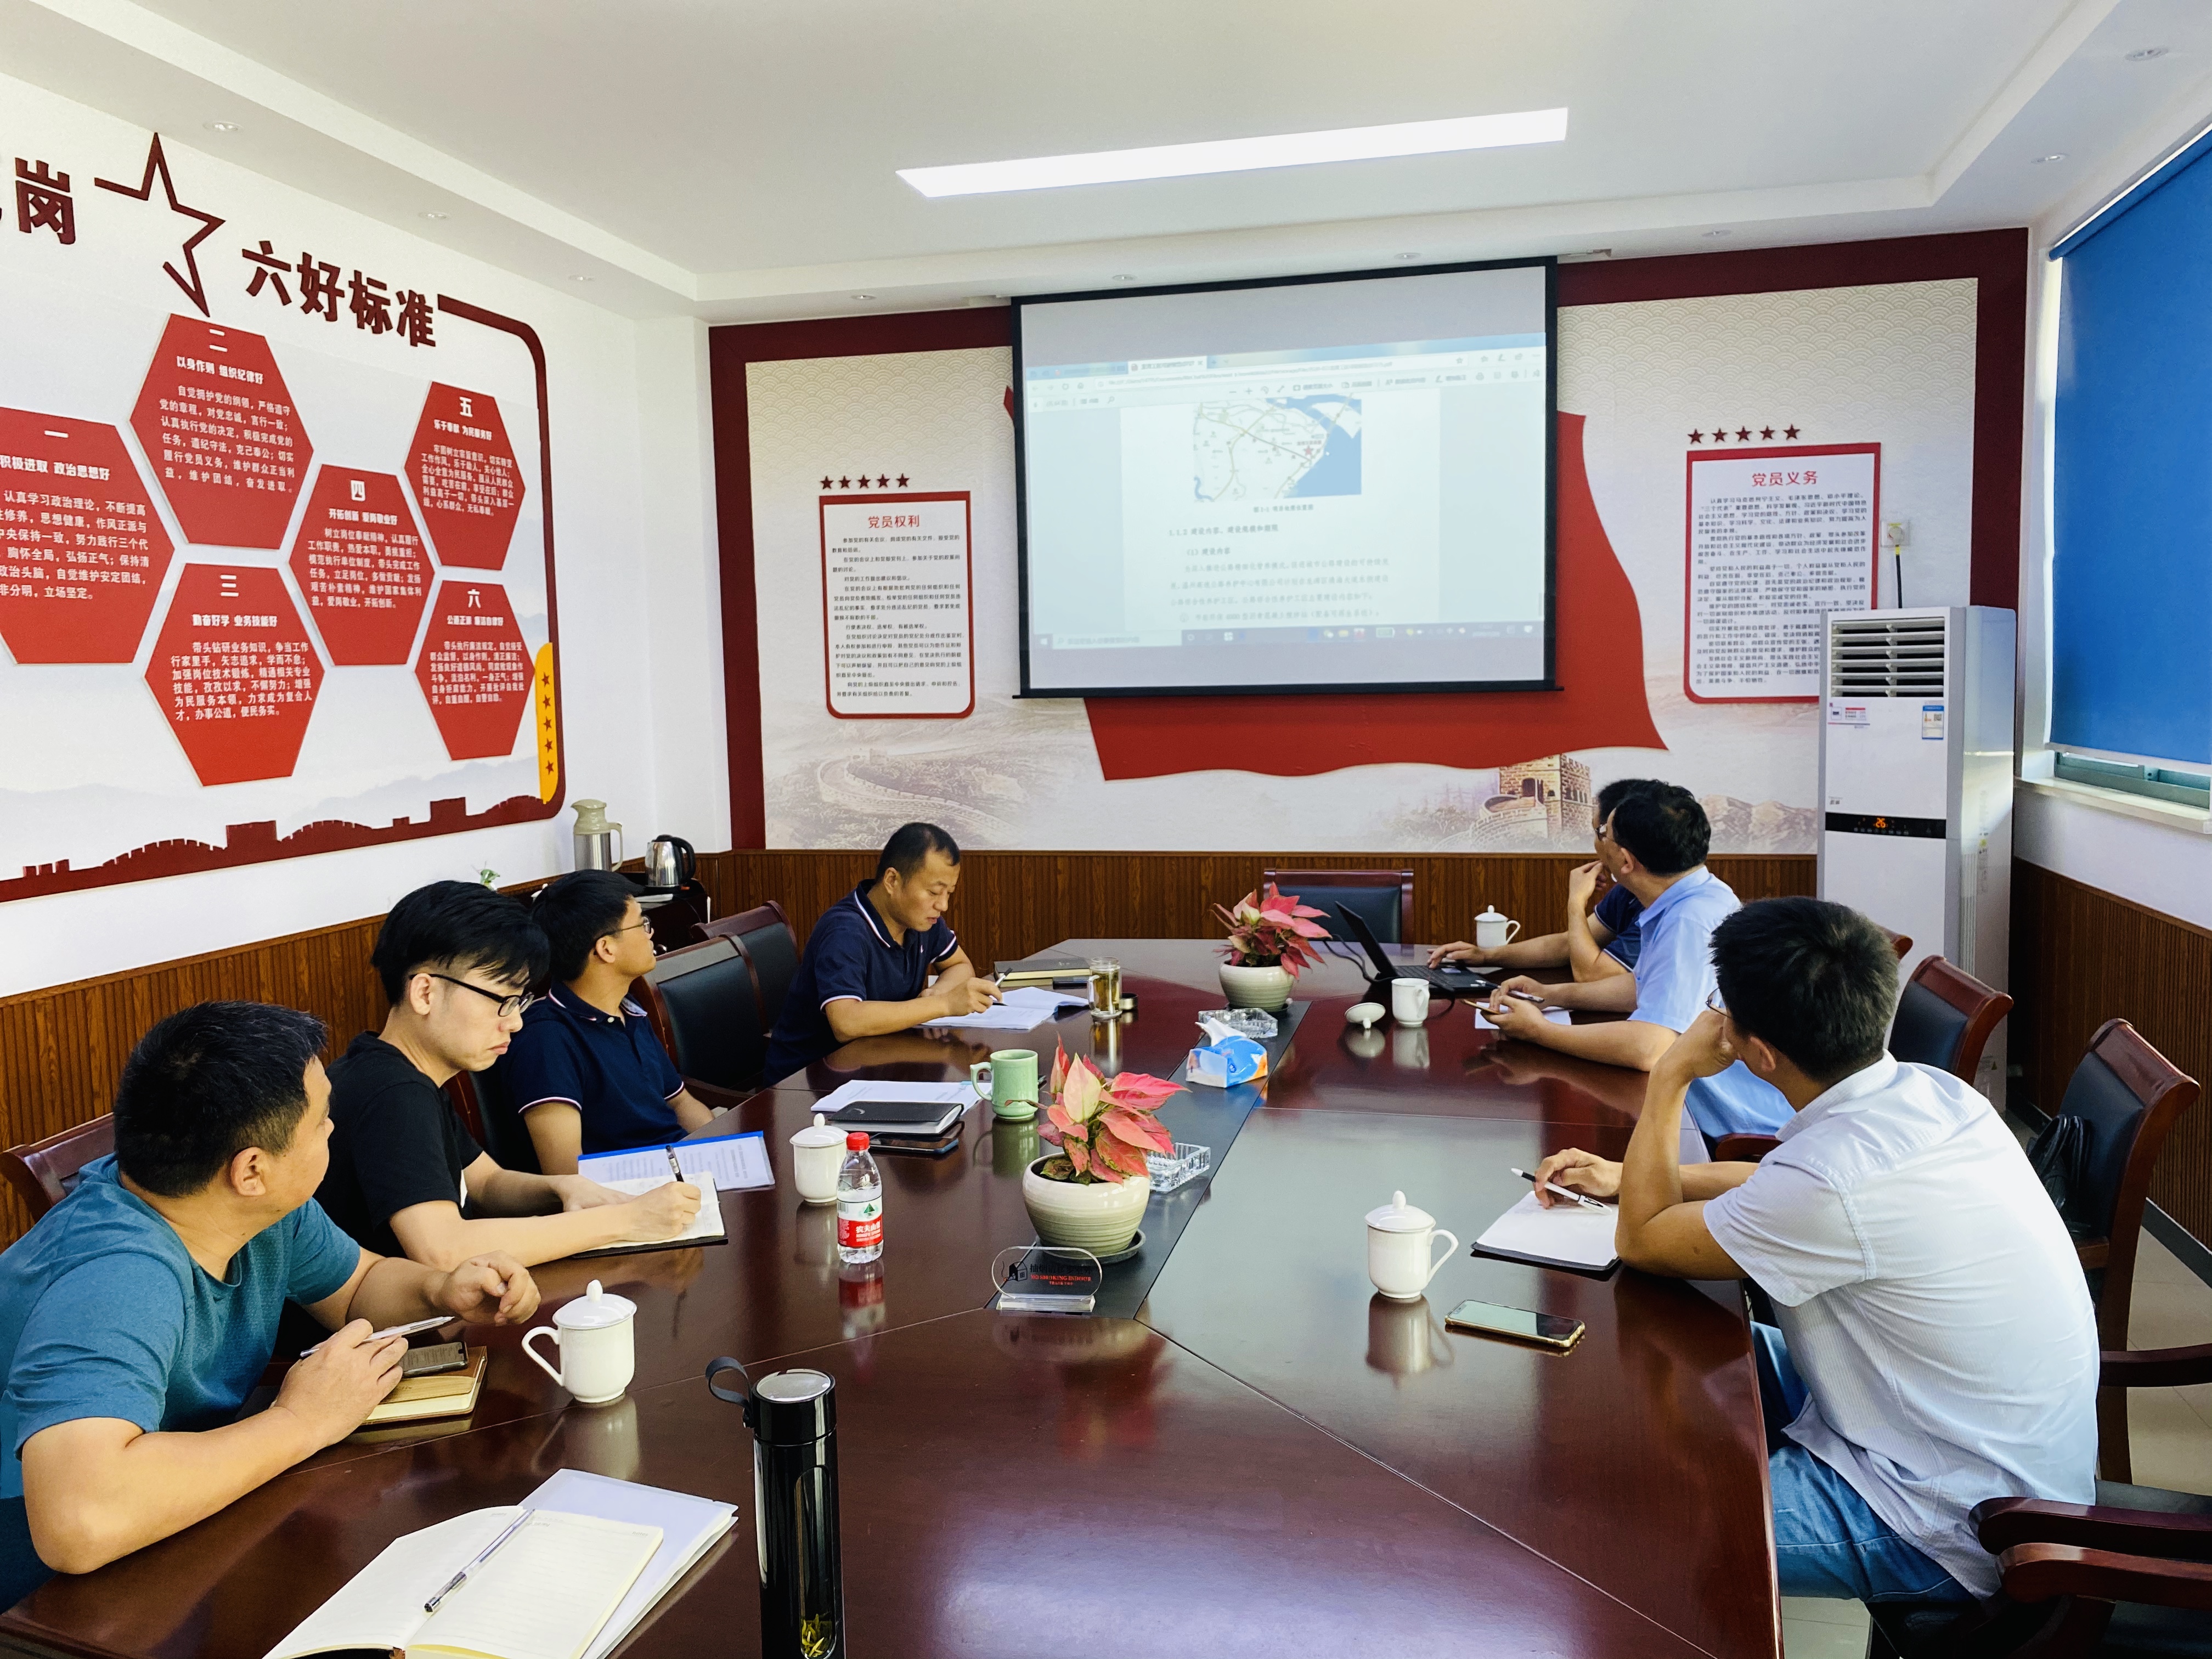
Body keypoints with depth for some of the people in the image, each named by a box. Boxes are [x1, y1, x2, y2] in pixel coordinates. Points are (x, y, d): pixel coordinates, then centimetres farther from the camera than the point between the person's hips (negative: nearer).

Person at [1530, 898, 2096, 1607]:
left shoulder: (1838, 1182, -33)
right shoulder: (1931, 1091, -6)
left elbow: (1642, 1241, -15)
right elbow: (1787, 1185, 16)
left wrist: (1670, 1078, -8)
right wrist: (1628, 1175, 15)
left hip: (1947, 1532, -9)